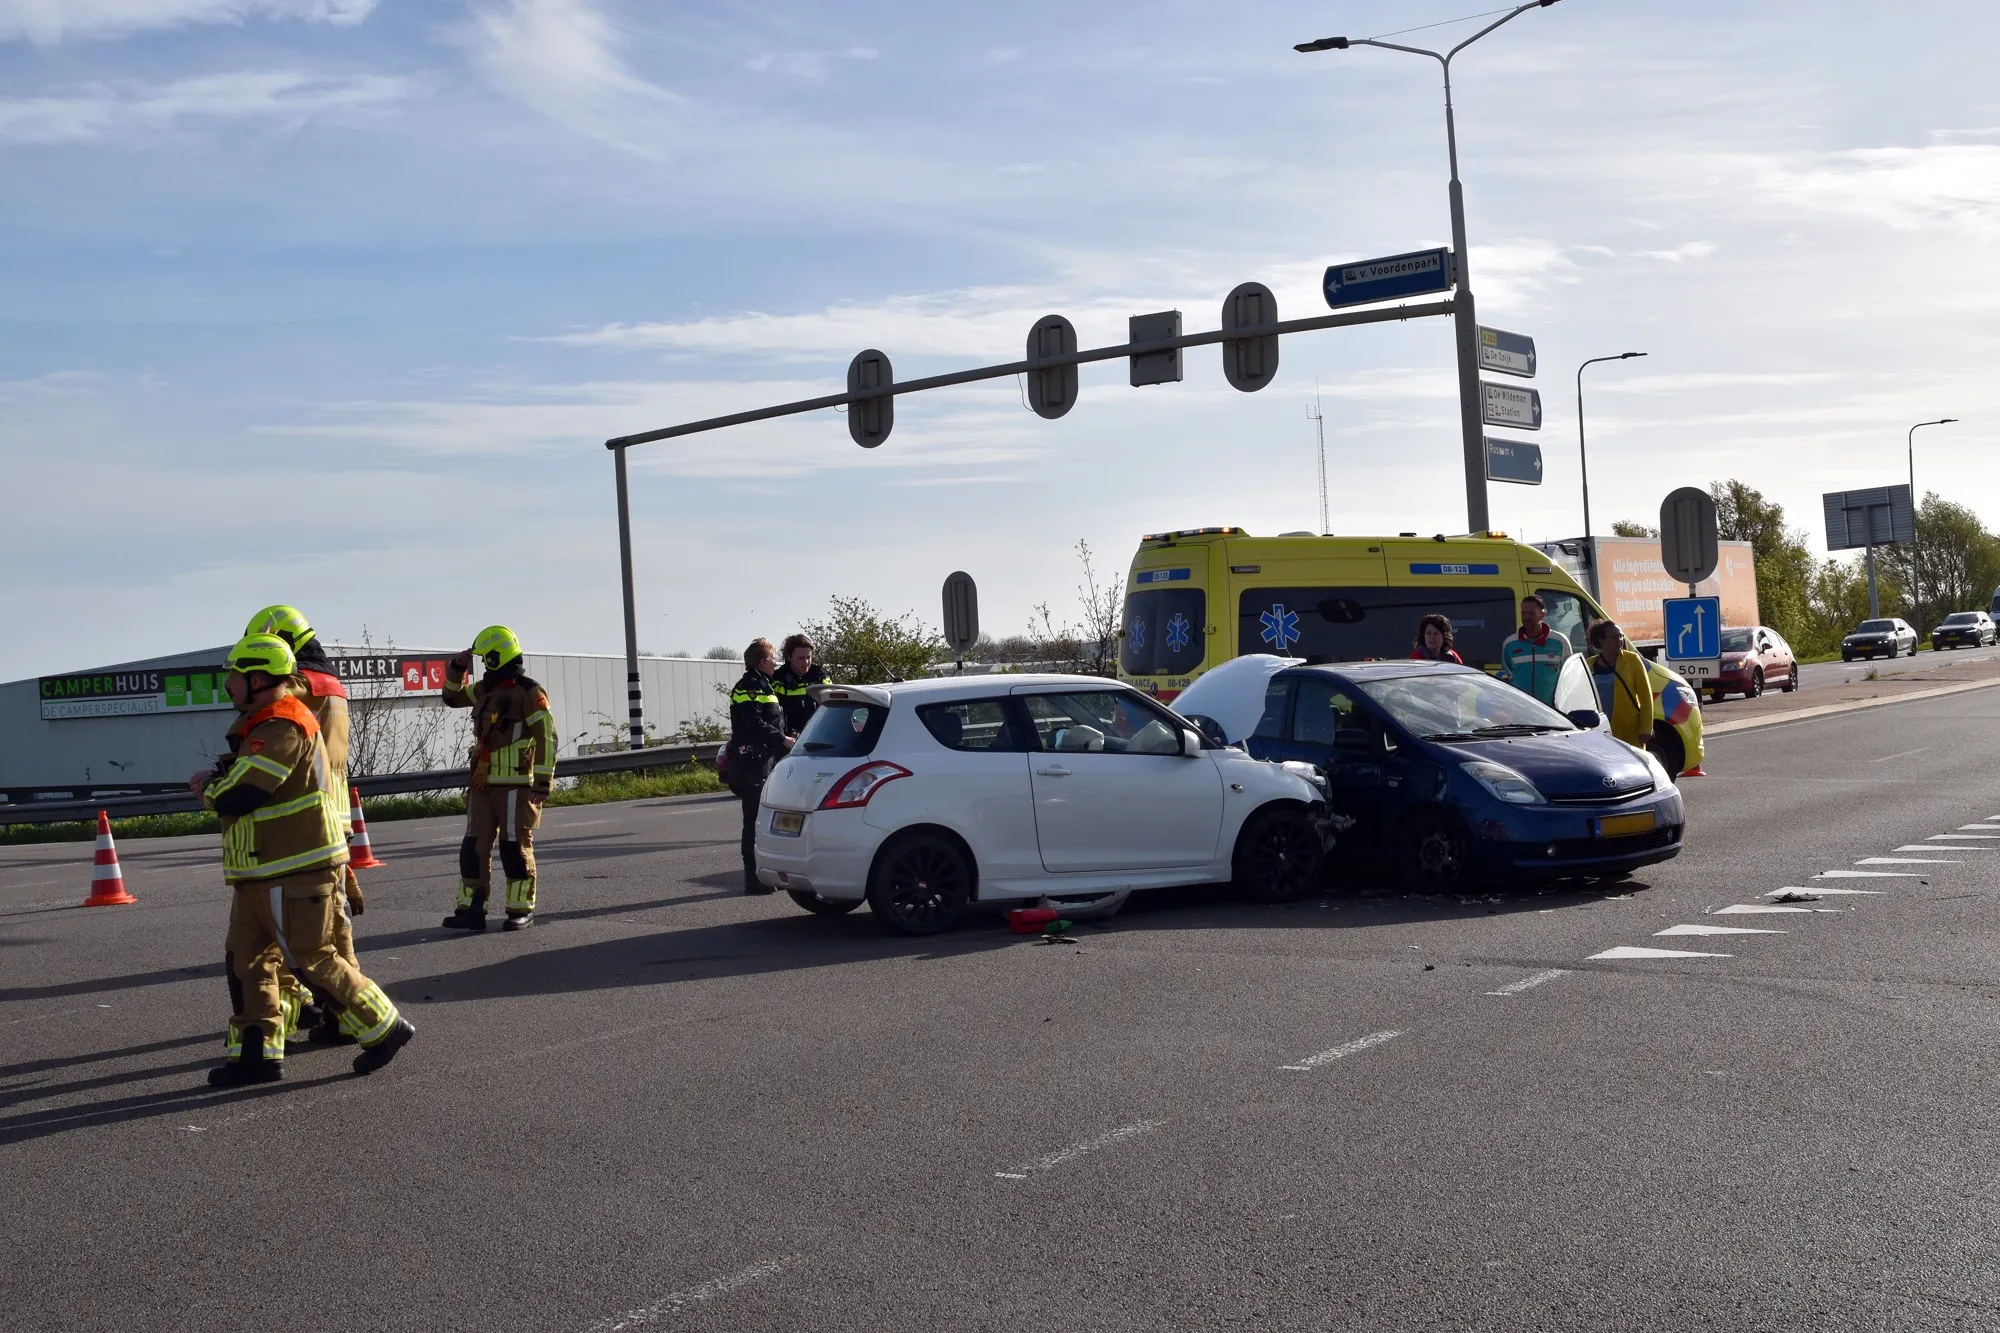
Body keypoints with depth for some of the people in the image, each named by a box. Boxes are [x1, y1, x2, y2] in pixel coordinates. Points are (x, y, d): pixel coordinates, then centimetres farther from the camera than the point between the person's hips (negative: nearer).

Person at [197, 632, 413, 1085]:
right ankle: (257, 1053, 14)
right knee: (250, 958, 10)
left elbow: (236, 796, -22)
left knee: (312, 959, -3)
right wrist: (222, 786, 10)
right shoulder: (270, 723, 17)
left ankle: (386, 1028, 7)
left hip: (294, 873, -11)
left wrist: (209, 790, -4)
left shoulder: (282, 729, -20)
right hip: (263, 873, 11)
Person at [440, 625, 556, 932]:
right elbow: (453, 697, 32)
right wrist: (457, 669, 14)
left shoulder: (528, 693, -10)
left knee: (515, 847, -1)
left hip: (516, 785, -7)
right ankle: (471, 910, 8)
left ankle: (522, 910, 8)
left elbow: (546, 739, -13)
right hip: (482, 784, 7)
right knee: (474, 846, 4)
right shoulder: (484, 689, 13)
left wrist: (543, 783, -16)